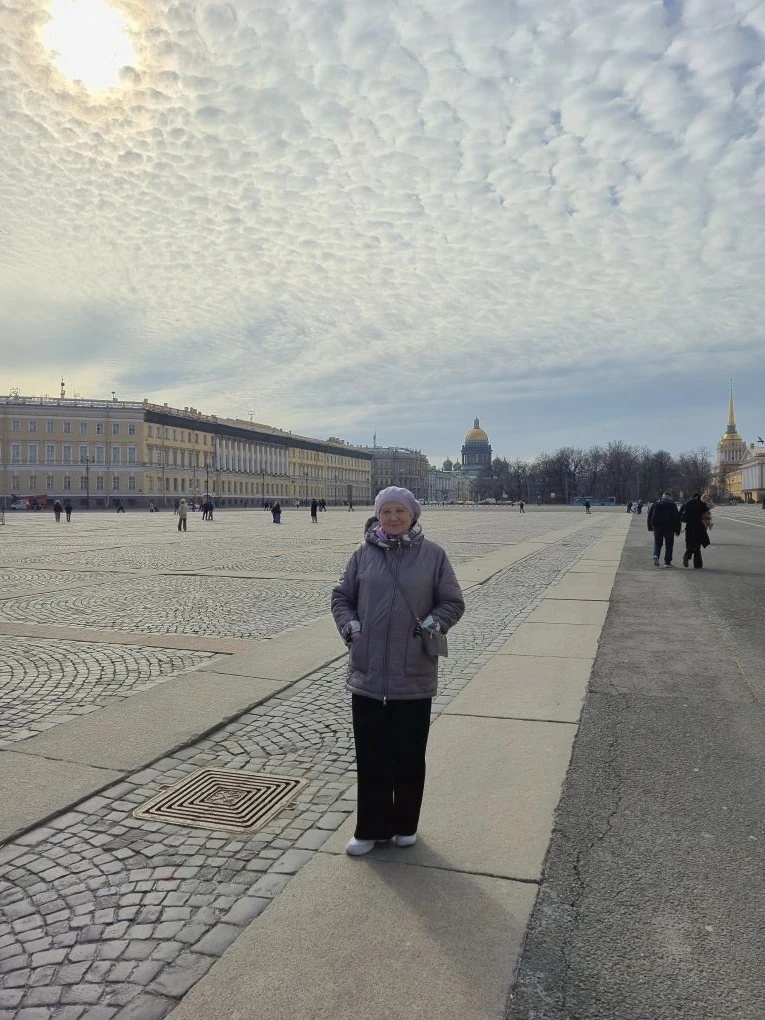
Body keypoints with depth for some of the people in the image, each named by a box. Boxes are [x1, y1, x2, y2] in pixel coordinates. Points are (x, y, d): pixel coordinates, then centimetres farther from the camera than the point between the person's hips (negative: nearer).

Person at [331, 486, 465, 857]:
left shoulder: (433, 555, -2)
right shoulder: (364, 554, 2)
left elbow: (453, 602, 3)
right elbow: (341, 596, 11)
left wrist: (432, 624, -12)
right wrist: (349, 625, -5)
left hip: (414, 676, -1)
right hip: (367, 674, 1)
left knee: (410, 757, 13)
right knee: (370, 756, 11)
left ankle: (405, 826, 33)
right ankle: (371, 829, 28)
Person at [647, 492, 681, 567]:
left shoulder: (655, 504, 9)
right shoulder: (672, 505, 0)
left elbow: (649, 516, 11)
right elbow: (676, 518, -3)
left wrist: (650, 527, 16)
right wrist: (677, 530, 0)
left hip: (657, 527, 3)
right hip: (668, 527, -3)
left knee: (657, 543, 12)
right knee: (669, 544, 5)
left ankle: (656, 555, -15)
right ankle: (667, 562, 3)